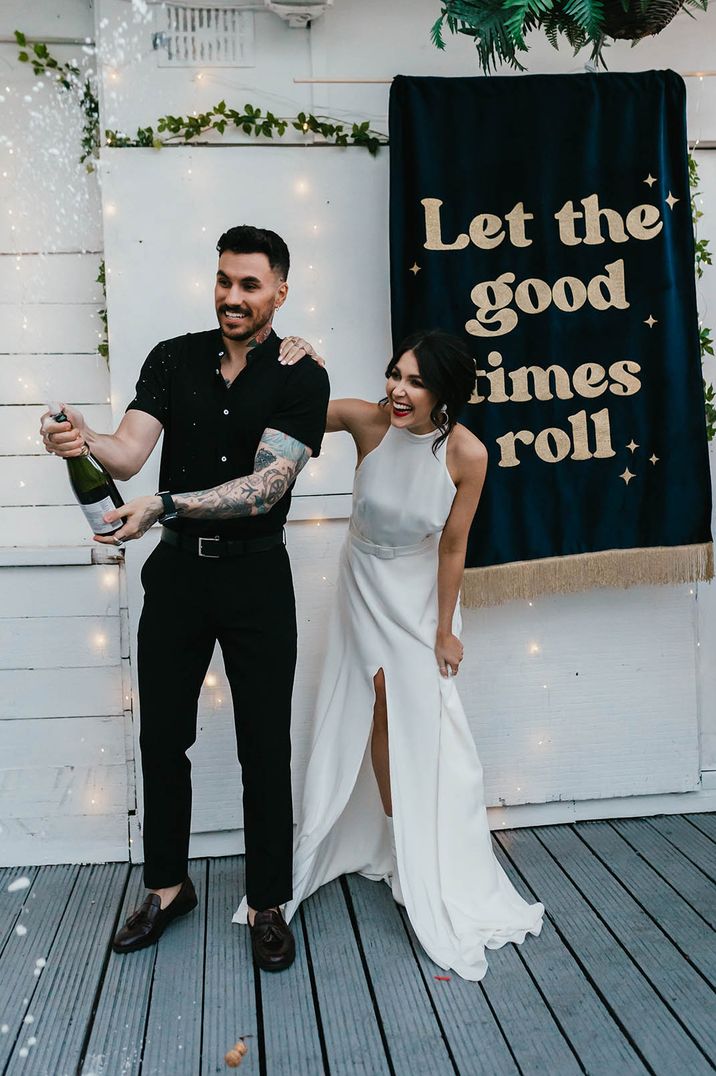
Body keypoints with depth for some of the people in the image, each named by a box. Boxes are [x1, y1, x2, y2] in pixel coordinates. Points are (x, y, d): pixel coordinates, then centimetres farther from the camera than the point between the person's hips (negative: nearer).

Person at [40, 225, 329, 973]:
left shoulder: (300, 378, -8)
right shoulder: (173, 359, 2)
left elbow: (267, 484, -19)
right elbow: (129, 452, -9)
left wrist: (164, 506, -31)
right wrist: (85, 441, -32)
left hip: (255, 577, -3)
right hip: (178, 570, 3)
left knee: (264, 748, 4)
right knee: (162, 736, 12)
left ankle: (268, 905, 22)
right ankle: (167, 887, 32)